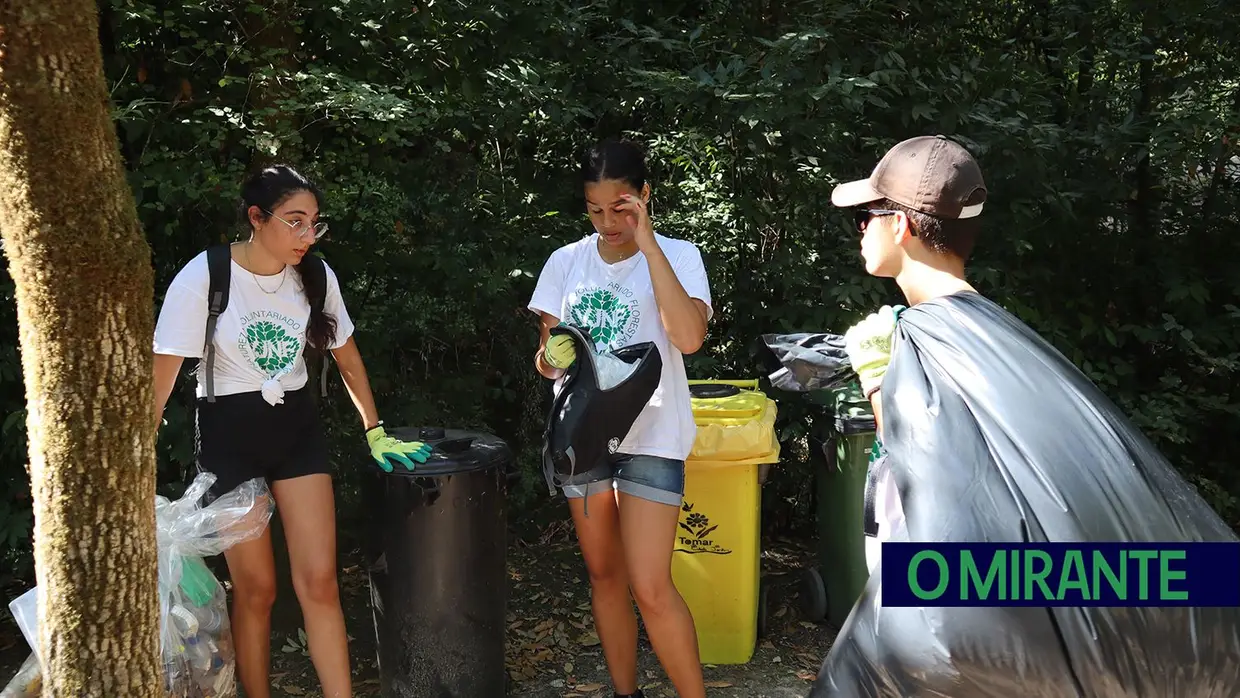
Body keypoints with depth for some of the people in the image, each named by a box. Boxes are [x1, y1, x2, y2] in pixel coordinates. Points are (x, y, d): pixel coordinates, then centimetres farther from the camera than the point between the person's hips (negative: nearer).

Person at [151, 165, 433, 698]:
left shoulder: (316, 275, -5)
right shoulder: (203, 278, -17)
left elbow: (347, 357, 10)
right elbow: (161, 377, -16)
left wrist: (375, 432, 12)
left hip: (296, 428, 3)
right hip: (229, 434, -3)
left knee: (319, 581, -2)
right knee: (255, 588, 2)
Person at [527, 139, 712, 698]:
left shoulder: (677, 256, -6)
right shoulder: (565, 262, 5)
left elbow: (688, 337, -24)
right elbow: (544, 359, 9)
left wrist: (648, 243, -22)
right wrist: (553, 357, -16)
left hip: (651, 437, -4)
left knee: (651, 589, -10)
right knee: (603, 575, 13)